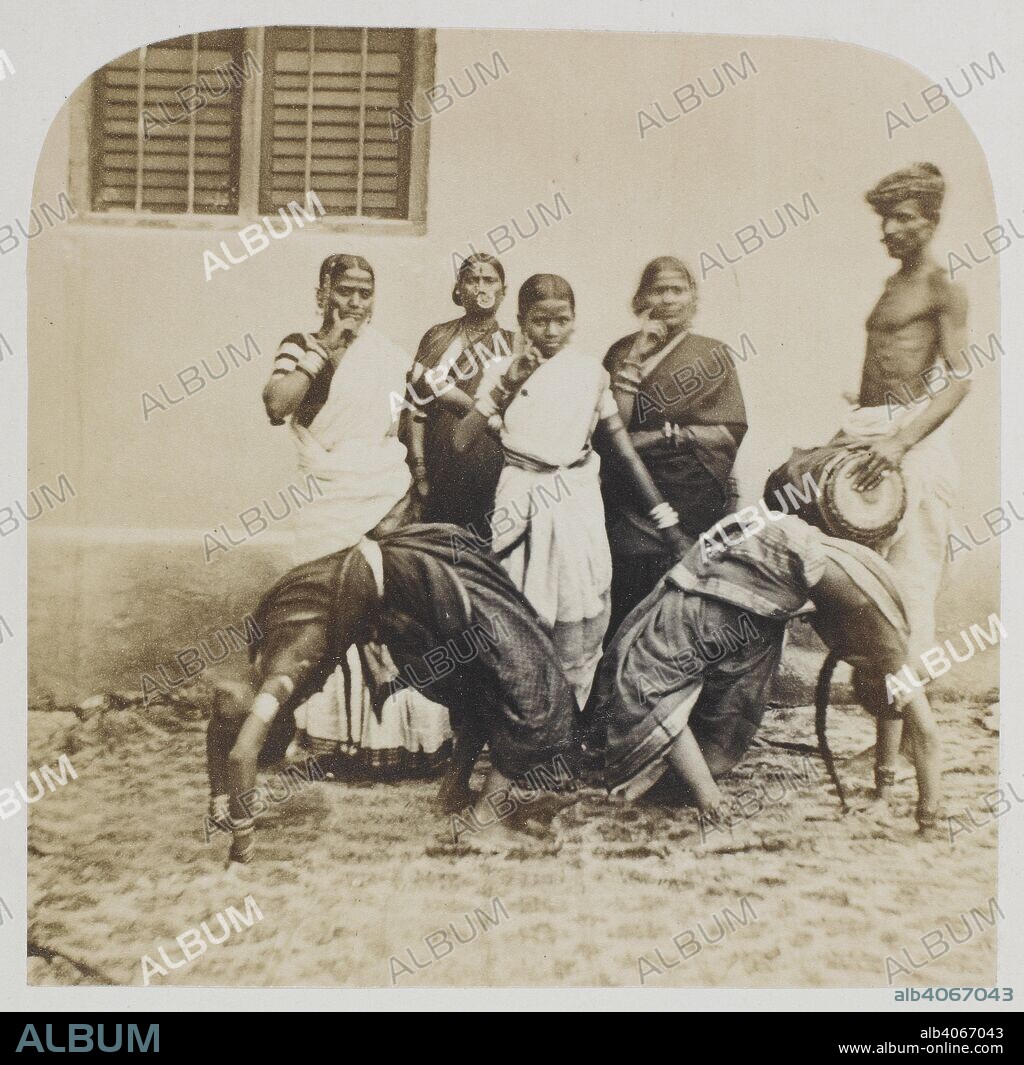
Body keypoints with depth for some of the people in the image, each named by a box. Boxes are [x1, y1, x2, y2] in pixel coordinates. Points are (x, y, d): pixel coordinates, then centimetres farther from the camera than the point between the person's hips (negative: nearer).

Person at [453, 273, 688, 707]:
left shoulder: (590, 372, 6)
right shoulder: (503, 370, 2)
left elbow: (621, 448, 8)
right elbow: (462, 440, -9)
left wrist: (667, 519, 4)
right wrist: (506, 386, -18)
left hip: (578, 505, 2)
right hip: (521, 505, -1)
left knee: (580, 627, 4)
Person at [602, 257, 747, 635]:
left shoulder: (714, 353, 8)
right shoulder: (623, 351, 7)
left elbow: (733, 431, 1)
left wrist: (673, 434, -11)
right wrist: (636, 359, -10)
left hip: (702, 502, 1)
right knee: (627, 615, 1)